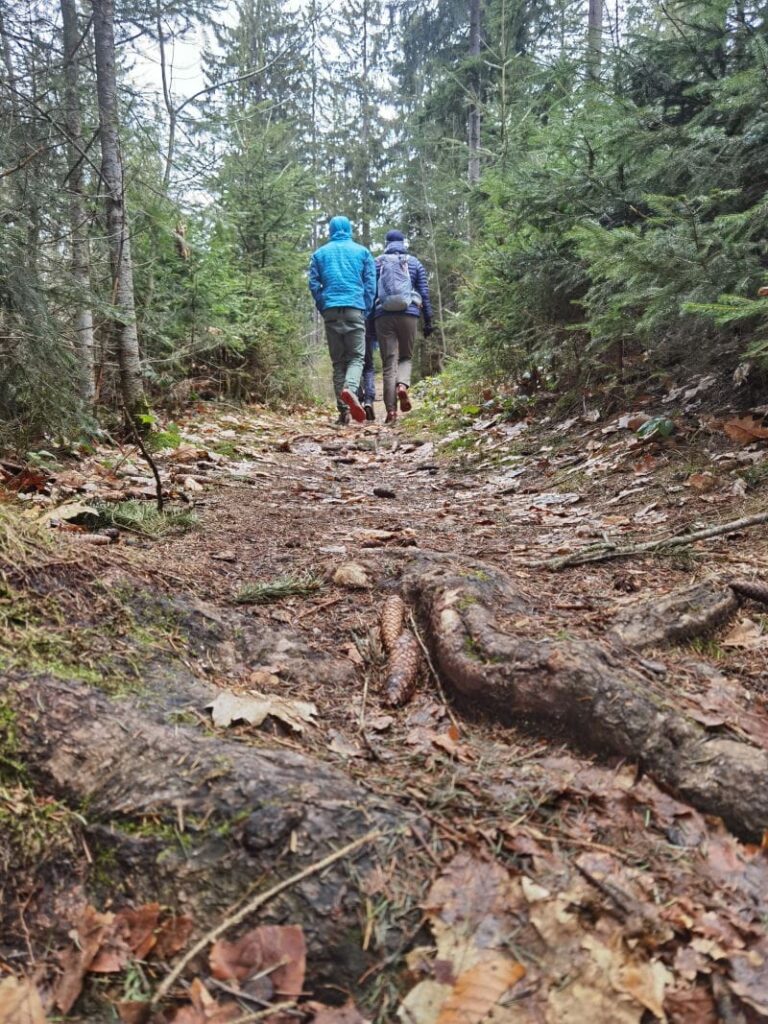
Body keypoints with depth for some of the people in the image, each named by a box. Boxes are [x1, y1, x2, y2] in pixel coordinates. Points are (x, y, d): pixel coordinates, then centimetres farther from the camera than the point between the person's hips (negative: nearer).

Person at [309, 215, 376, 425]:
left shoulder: (320, 253, 14)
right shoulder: (362, 251, 12)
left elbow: (314, 284, 8)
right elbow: (370, 284, 6)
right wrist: (366, 311, 10)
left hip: (331, 311, 2)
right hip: (355, 309, -1)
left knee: (338, 361, 5)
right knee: (356, 356, -1)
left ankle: (343, 412, -1)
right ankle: (350, 388, -34)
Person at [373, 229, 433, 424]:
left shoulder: (377, 263, 12)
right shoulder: (415, 263, 13)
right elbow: (425, 294, 9)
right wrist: (428, 321, 12)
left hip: (383, 316, 0)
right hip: (409, 314, 0)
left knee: (389, 362, 1)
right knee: (406, 357, 16)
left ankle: (391, 410, -7)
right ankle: (402, 385, -16)